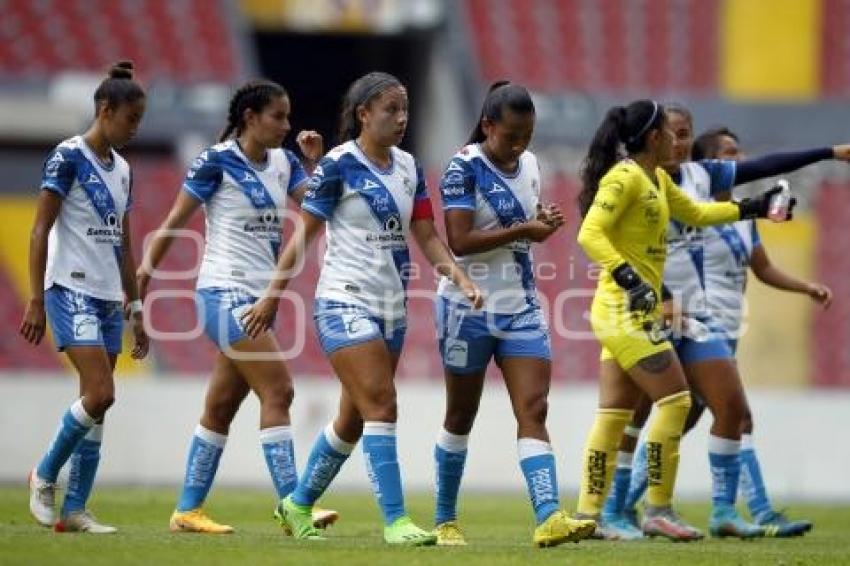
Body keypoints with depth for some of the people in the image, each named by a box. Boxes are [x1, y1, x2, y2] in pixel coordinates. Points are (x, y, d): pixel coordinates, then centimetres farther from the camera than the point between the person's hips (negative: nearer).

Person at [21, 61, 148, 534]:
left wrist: (136, 309, 18)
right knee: (100, 393, -17)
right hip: (72, 291, -7)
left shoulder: (122, 170, 14)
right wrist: (36, 301, -15)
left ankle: (75, 509, 6)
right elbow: (40, 230, -10)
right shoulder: (69, 157, -8)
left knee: (98, 404, 3)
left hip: (109, 298, 8)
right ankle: (46, 476, 2)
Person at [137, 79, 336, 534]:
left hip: (259, 298, 7)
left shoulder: (284, 162, 11)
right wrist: (147, 267, -7)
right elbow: (175, 219, -4)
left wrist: (317, 161, -9)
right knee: (277, 390, -15)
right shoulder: (217, 161, -8)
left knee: (222, 406, 10)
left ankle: (188, 510, 17)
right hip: (225, 293, -7)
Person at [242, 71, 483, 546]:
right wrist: (273, 297, -7)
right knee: (382, 406, -17)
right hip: (345, 305, -7)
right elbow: (303, 235, -7)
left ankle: (298, 504, 29)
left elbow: (427, 237, 9)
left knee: (354, 419, 13)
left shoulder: (409, 168, 8)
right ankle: (395, 520, -17)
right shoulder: (339, 166, -10)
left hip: (392, 308, 7)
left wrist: (462, 279, -6)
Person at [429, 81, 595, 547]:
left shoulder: (529, 164, 7)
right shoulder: (464, 169, -12)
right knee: (461, 416, 8)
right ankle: (445, 520, 21)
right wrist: (522, 230, -21)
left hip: (521, 308, 5)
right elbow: (459, 241, -21)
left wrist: (545, 224, 0)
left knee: (533, 409, -10)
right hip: (470, 307, -5)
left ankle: (548, 517, -20)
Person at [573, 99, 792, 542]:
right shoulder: (624, 178, -14)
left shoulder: (657, 179, 15)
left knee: (615, 413, 8)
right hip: (625, 309, -10)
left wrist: (751, 208, 31)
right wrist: (628, 277, -33)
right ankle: (658, 509, -5)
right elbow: (590, 234, -23)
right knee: (675, 400, -9)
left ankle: (587, 515, 8)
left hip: (634, 310, 10)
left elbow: (695, 214, 32)